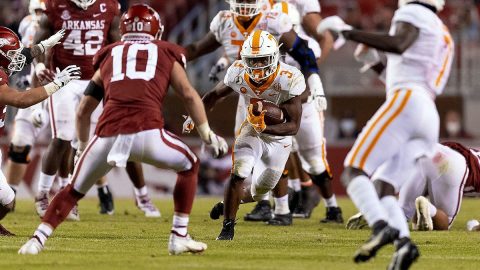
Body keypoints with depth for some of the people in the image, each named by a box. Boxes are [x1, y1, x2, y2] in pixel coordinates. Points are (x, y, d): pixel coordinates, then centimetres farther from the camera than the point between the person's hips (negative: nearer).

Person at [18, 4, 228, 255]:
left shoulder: (108, 57, 28)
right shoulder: (166, 54, 24)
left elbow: (83, 112, 31)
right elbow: (188, 95, 12)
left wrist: (83, 146, 43)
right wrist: (207, 134, 17)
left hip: (108, 134, 2)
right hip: (147, 132, -2)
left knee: (75, 189, 22)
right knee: (189, 166, 26)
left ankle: (37, 239, 6)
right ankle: (179, 237, 20)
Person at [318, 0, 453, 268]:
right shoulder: (443, 37, 34)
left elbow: (398, 45, -15)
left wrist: (348, 32, -13)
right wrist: (385, 68, 44)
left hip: (407, 104, -8)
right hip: (431, 120, 8)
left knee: (353, 173, -12)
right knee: (381, 192, 2)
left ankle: (382, 227, -37)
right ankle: (403, 243, -26)